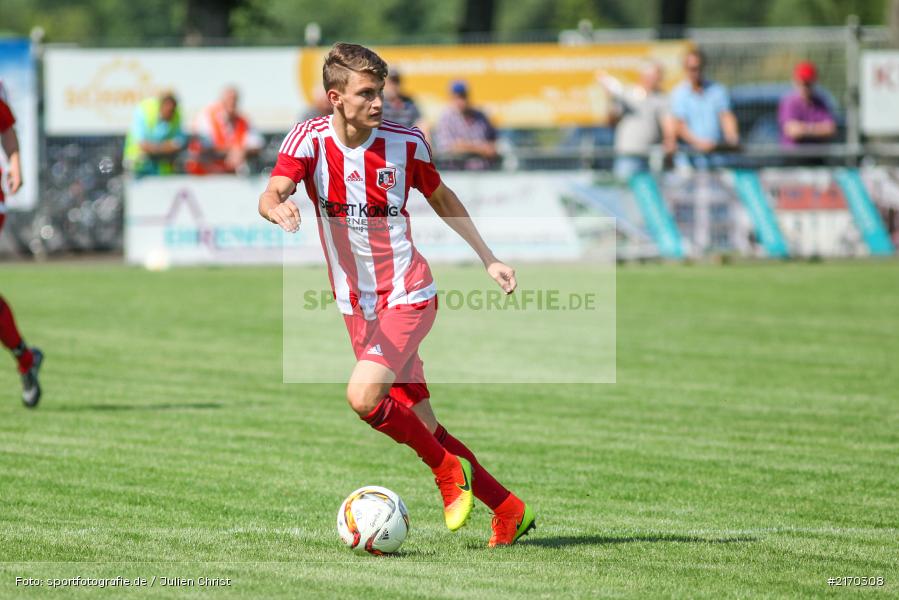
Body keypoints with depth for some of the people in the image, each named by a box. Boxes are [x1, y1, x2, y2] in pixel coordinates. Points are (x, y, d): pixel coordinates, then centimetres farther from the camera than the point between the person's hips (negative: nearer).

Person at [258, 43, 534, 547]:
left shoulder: (405, 143, -7)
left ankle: (449, 470, -2)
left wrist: (489, 259, 13)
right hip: (357, 308, 3)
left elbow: (442, 198, 11)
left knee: (363, 397, -25)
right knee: (421, 426, 5)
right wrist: (279, 208, -48)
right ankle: (509, 509, 18)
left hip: (408, 296, -3)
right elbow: (271, 194, -23)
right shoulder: (309, 140, -8)